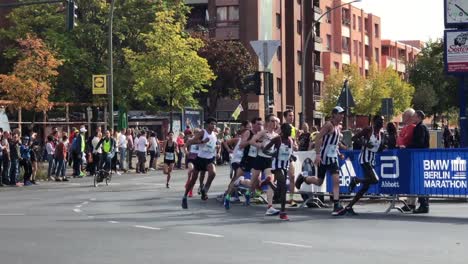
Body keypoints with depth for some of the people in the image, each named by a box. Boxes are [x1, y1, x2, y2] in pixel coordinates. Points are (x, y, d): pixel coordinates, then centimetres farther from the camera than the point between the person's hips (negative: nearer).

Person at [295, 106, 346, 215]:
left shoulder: (338, 127, 12)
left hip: (333, 157, 7)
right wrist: (318, 154, -28)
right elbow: (318, 139, -21)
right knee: (319, 182, 2)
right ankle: (302, 178, 29)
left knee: (336, 180, -6)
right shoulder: (329, 125, -14)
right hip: (323, 157, -7)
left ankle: (336, 205, -1)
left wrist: (338, 153, 13)